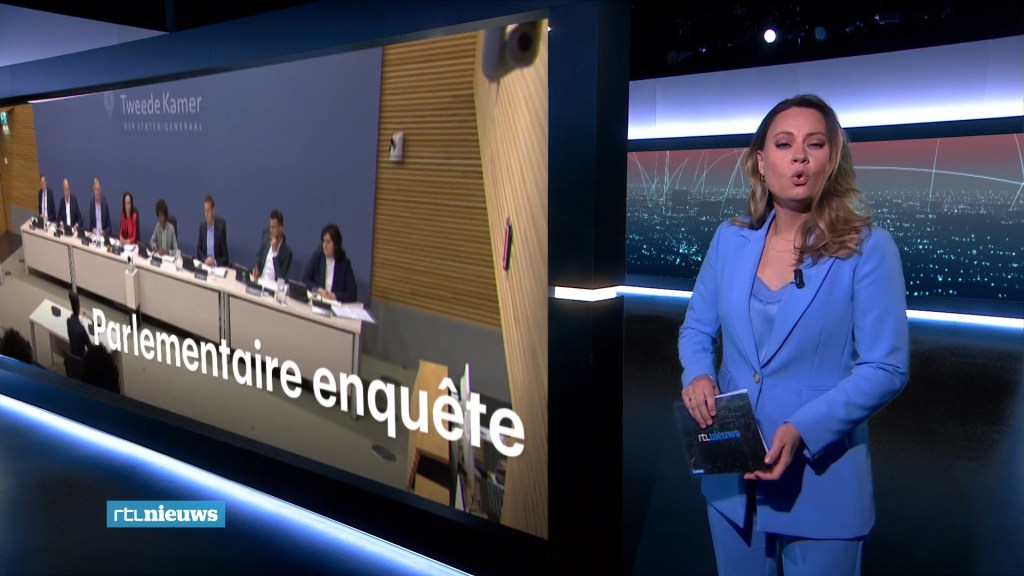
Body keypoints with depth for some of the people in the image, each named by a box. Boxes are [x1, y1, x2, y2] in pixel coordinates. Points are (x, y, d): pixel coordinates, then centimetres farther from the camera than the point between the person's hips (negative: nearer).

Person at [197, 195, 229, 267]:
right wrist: (205, 259, -8)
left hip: (219, 265, -3)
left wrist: (215, 262, -22)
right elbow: (199, 249, 10)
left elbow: (225, 255, -6)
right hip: (205, 264, 3)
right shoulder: (202, 226, 5)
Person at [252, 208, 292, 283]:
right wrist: (256, 268, -2)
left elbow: (281, 278, -18)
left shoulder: (287, 252, -14)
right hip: (260, 281, 4)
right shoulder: (266, 236, 3)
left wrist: (275, 252, -21)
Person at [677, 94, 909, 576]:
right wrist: (698, 374, -14)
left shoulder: (868, 248, -12)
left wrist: (803, 430, -24)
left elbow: (886, 369, -13)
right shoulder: (730, 239, 0)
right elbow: (697, 328, 8)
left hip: (822, 481, -3)